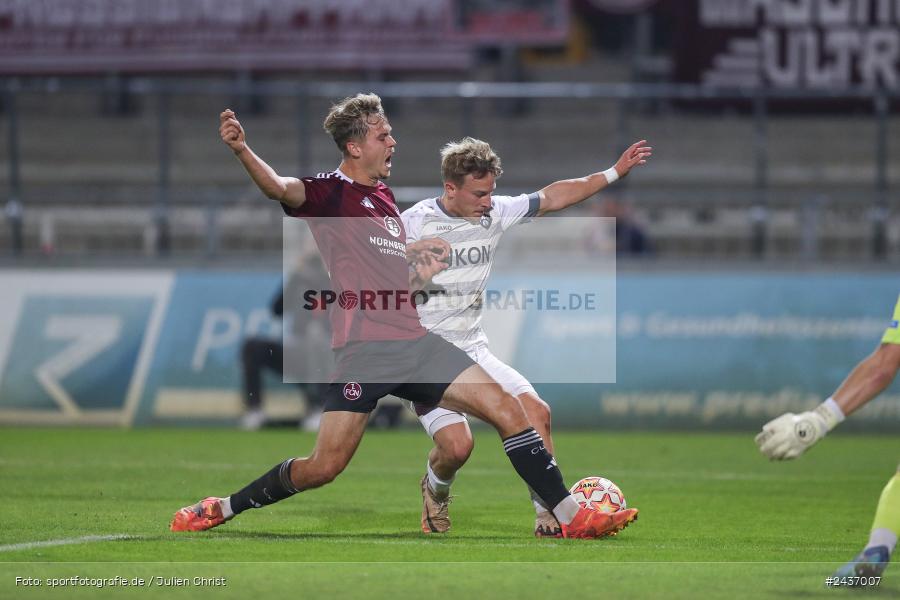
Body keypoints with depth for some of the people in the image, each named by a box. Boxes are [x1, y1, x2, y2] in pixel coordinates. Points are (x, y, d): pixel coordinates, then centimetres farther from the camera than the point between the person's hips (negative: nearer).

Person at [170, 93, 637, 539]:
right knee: (325, 466, -11)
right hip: (363, 349, -7)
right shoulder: (330, 192, -3)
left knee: (507, 411, -3)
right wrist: (242, 150, -44)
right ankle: (221, 508, 9)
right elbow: (279, 188, -26)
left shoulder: (384, 196, 21)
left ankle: (571, 518, 2)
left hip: (413, 342, 7)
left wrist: (423, 268, 15)